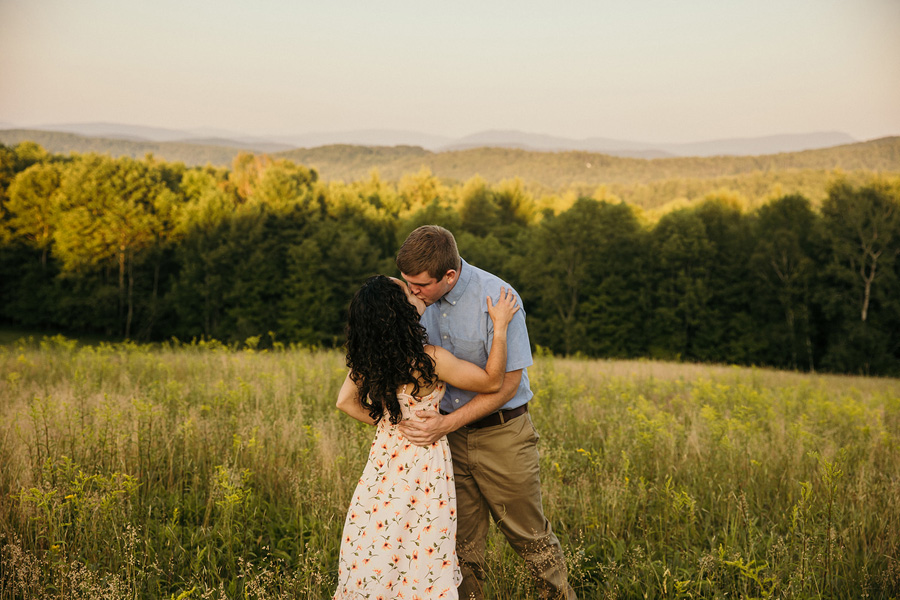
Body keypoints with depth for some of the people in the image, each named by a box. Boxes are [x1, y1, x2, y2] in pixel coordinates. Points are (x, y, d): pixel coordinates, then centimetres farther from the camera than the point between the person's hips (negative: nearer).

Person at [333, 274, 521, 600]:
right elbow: (491, 381, -11)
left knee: (375, 555, 16)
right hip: (423, 462, -5)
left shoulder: (368, 357, -5)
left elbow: (345, 401, 8)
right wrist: (500, 325, -7)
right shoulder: (431, 360, -23)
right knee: (422, 558, 8)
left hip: (385, 453, 6)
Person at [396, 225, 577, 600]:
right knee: (462, 542, 8)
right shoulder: (420, 296, -4)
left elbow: (507, 382, -17)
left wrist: (447, 424, -23)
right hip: (448, 433, 4)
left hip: (501, 433, -4)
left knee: (529, 534, 10)